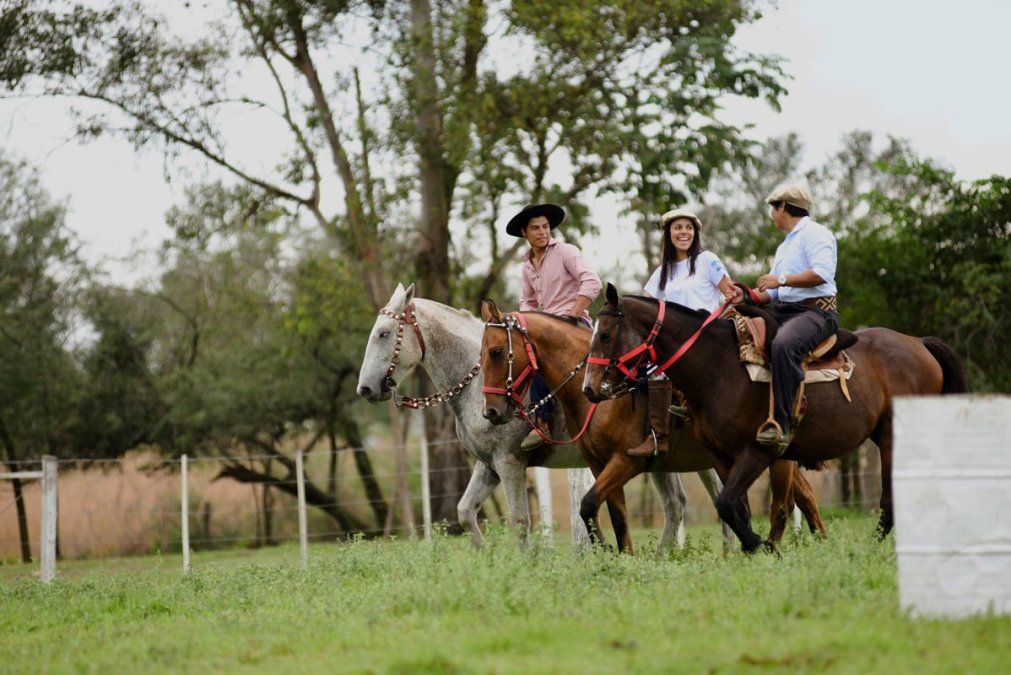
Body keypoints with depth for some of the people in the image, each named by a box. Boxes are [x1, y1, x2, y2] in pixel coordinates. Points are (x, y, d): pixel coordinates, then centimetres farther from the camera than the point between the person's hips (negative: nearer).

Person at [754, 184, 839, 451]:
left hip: (815, 311, -10)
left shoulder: (815, 234, -4)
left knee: (783, 345, -39)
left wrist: (781, 280, -18)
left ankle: (783, 424, -42)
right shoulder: (786, 245, 27)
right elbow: (773, 292, 26)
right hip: (783, 310, 10)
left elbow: (822, 273, -20)